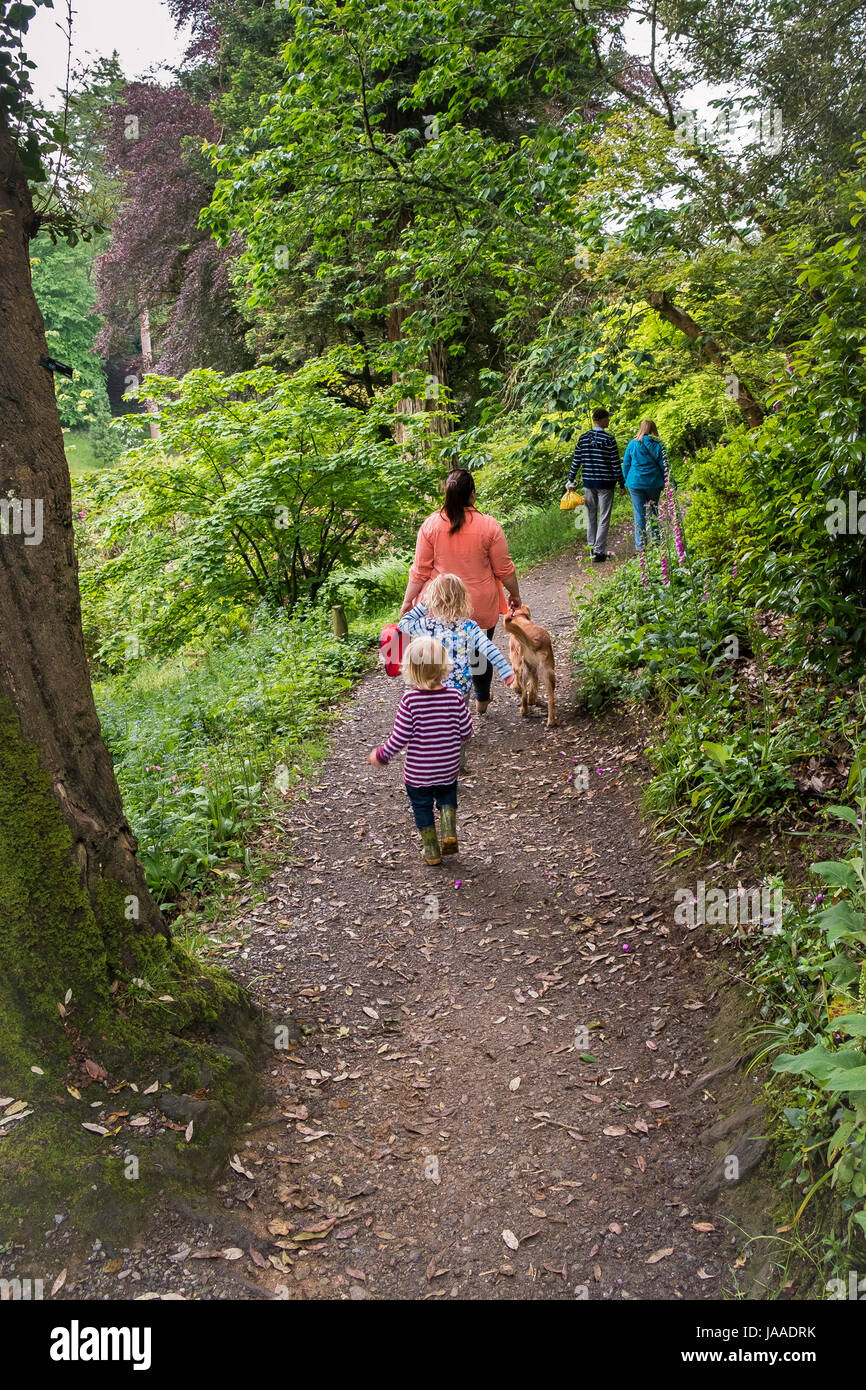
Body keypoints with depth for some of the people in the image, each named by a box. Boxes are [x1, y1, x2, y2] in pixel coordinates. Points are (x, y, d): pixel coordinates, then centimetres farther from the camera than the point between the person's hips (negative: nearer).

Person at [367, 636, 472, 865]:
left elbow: (399, 737, -18)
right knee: (447, 796, 30)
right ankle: (449, 831, 10)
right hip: (448, 769, 3)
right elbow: (466, 731, -4)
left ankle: (432, 851, 28)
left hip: (417, 773, -2)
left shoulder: (410, 699, -21)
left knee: (422, 808, 19)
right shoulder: (454, 696, -13)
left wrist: (381, 756, -2)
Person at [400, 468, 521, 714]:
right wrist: (515, 594, 13)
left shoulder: (431, 525, -10)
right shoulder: (489, 526, -12)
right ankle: (482, 700, 43)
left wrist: (407, 601, 5)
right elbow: (504, 569, -4)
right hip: (481, 608, 1)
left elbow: (420, 571, -6)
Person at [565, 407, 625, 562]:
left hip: (588, 482, 5)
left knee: (591, 515, 16)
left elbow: (576, 461, 5)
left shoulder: (583, 438, 2)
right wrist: (622, 484, -2)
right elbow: (616, 464, -10)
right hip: (605, 484, -5)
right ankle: (599, 551, -2)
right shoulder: (609, 439, -12)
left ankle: (591, 545, 23)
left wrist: (571, 480, 13)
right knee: (604, 518, 0)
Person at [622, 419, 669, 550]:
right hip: (654, 484, 1)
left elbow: (626, 464, 3)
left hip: (635, 483, -1)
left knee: (639, 514, 3)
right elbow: (664, 466, 2)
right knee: (653, 512, 15)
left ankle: (640, 544, 3)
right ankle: (655, 541, 17)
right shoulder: (658, 445, -2)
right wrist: (665, 482, 11)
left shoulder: (632, 444, -3)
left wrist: (626, 480, 15)